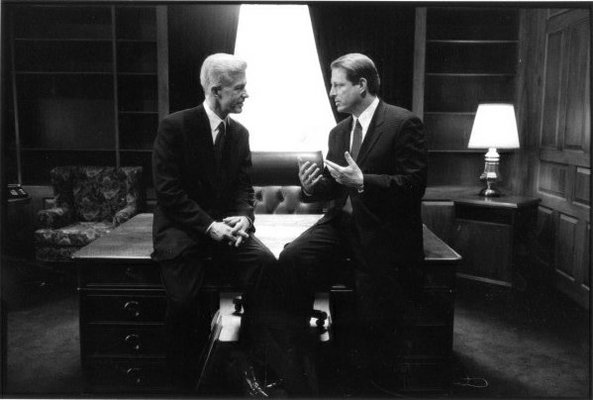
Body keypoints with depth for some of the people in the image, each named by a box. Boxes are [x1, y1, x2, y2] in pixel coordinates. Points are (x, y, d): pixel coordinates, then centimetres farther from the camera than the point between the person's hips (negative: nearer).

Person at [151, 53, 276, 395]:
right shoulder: (175, 126, -6)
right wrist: (208, 226, -19)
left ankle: (251, 363, -8)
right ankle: (186, 384, 2)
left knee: (266, 262, -24)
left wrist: (244, 217, -11)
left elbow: (245, 187, 11)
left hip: (226, 226, 4)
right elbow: (168, 190, -12)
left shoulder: (240, 133, 11)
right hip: (181, 228, -4)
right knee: (184, 302, -25)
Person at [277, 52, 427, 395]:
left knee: (374, 322, -9)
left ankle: (366, 376, 25)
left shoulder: (405, 123, -6)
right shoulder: (339, 132, 16)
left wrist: (362, 181, -24)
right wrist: (312, 186, -5)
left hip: (384, 232, -5)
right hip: (342, 223, 5)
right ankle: (297, 377, -13)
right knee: (292, 258, -22)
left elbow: (414, 185, -13)